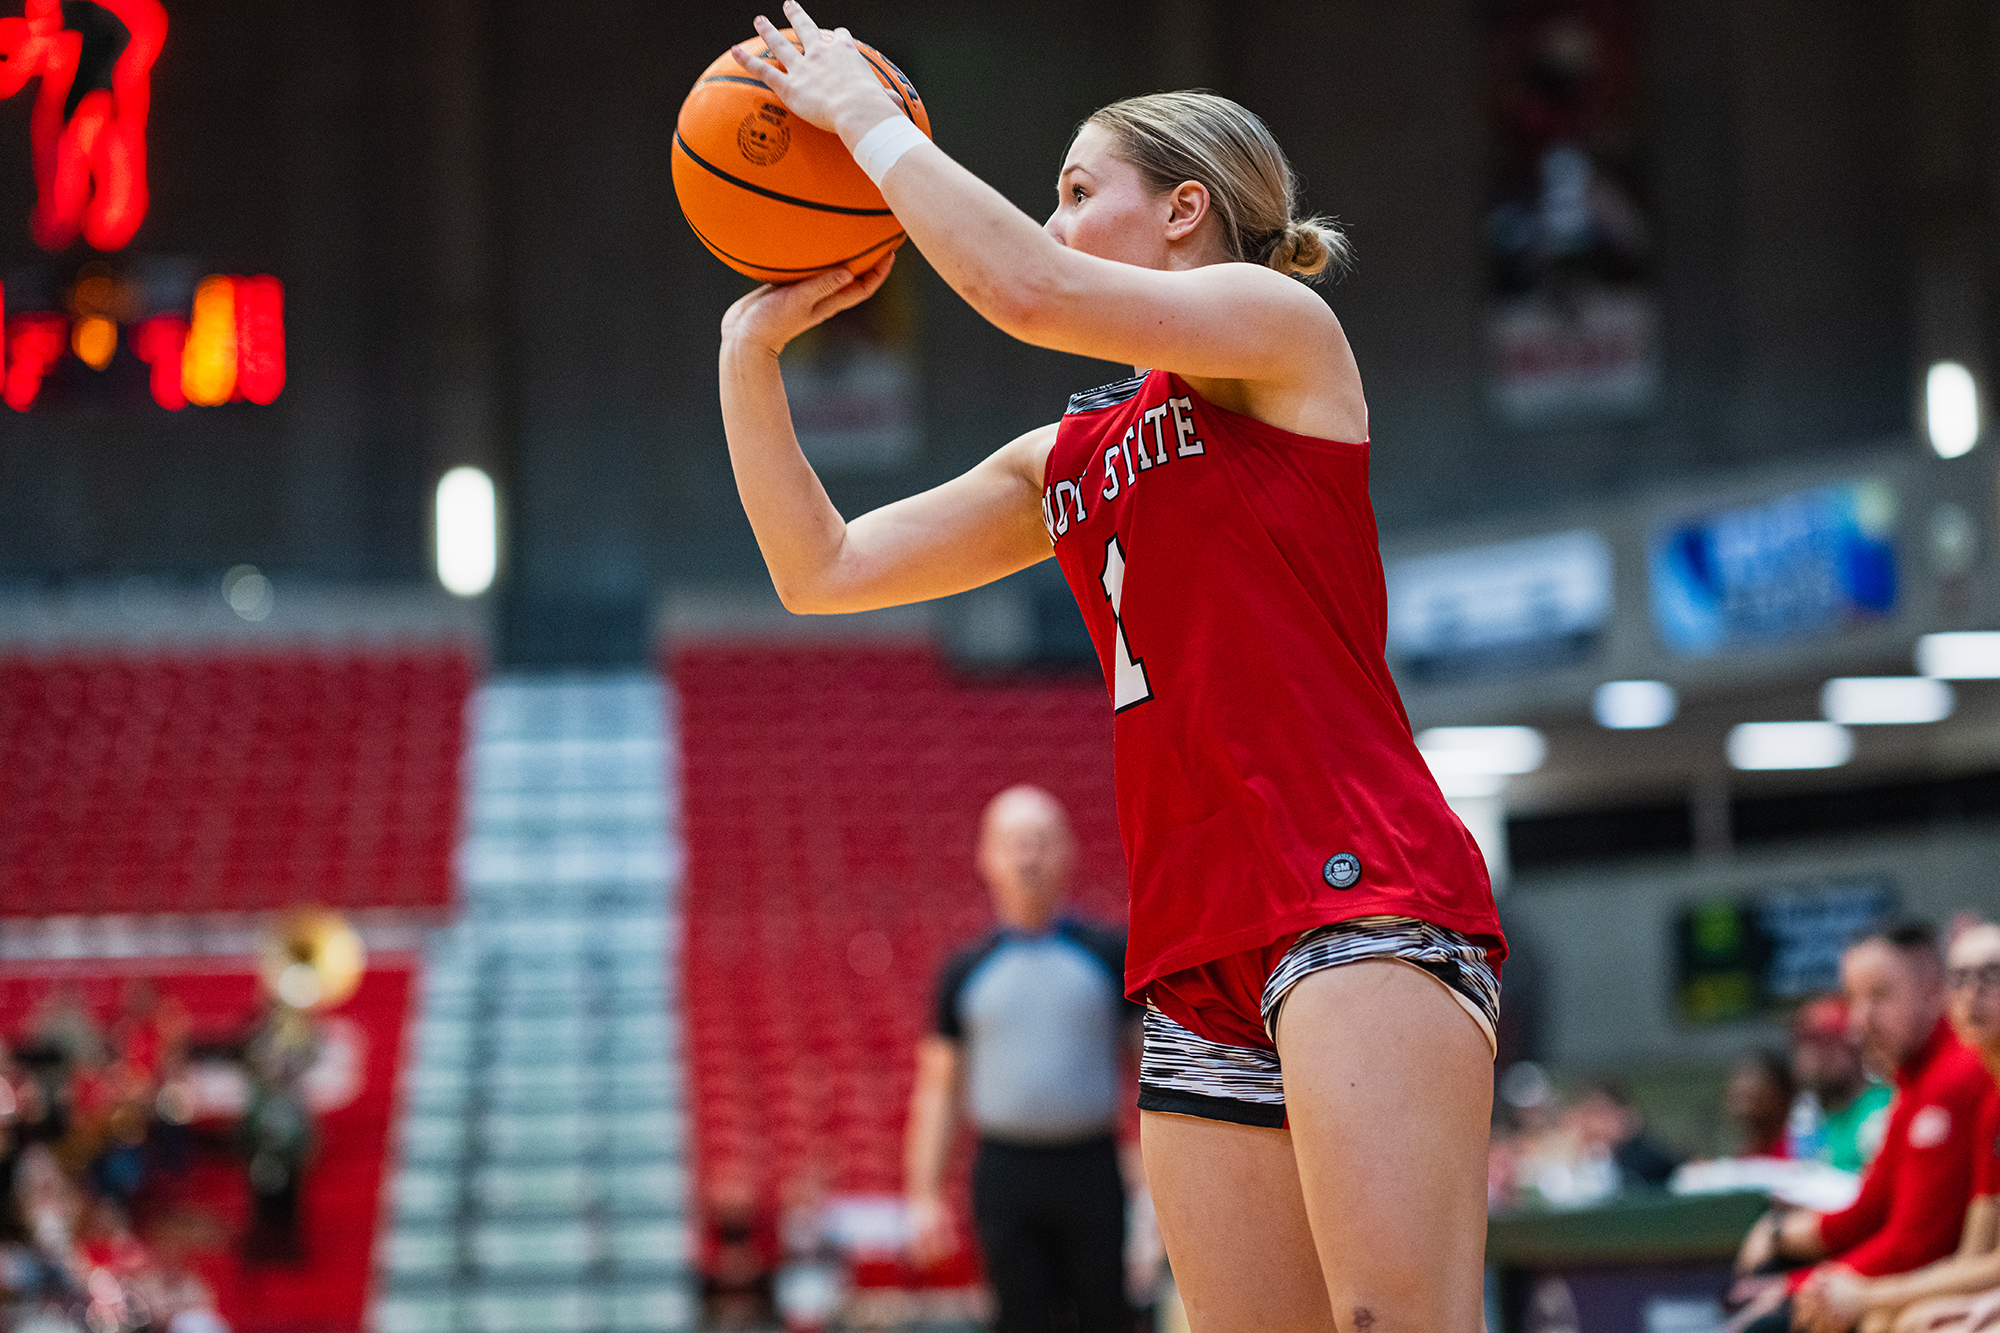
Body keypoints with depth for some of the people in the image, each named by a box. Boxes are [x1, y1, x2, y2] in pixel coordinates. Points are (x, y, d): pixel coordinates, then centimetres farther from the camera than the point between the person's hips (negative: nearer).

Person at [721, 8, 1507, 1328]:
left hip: (1362, 893, -7)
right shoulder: (1062, 462, 25)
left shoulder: (1281, 325, 5)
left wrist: (867, 114, 0)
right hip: (1198, 955, 7)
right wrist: (753, 352, 16)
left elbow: (1029, 291, -11)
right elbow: (822, 571, 25)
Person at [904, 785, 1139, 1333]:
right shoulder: (966, 973, 8)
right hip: (1006, 1176, 0)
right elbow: (937, 1088, 11)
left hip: (1091, 1170, 0)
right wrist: (924, 1196, 5)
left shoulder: (1109, 955, 7)